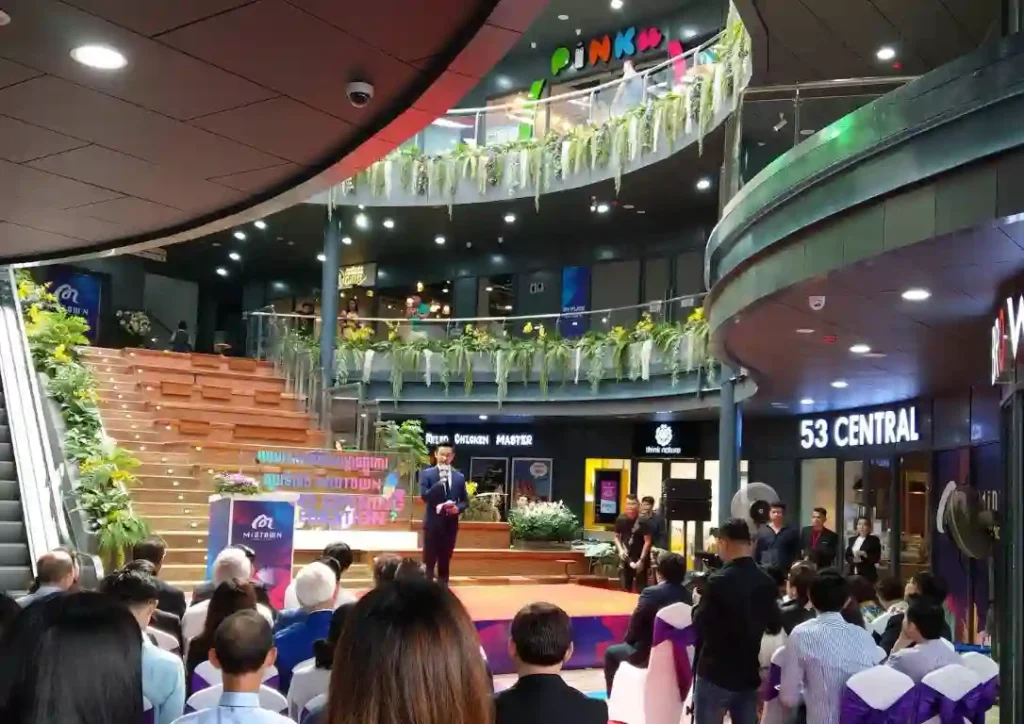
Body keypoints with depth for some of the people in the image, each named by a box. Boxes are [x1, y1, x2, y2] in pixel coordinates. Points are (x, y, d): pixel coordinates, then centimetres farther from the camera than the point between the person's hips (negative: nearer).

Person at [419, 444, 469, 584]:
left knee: (445, 561, 10)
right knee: (429, 561, -2)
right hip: (433, 523, -3)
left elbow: (465, 501, 11)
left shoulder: (459, 477, 8)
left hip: (450, 524, 3)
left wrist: (458, 508, -11)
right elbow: (424, 496, -14)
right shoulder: (426, 474, -2)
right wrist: (440, 481, -24)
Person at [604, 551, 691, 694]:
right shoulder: (686, 594, -2)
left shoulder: (651, 592, -21)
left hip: (648, 654, -7)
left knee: (610, 652, 19)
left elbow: (636, 622, -14)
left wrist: (628, 641, 8)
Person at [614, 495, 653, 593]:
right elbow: (617, 536, 12)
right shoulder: (621, 519, 0)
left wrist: (641, 560, -16)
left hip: (640, 558, -4)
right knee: (625, 589, 11)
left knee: (640, 589, -1)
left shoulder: (643, 521, -13)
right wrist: (620, 549, -5)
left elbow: (647, 541, -12)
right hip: (626, 558, 4)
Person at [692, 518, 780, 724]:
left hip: (715, 673, -5)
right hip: (749, 674, 5)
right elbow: (775, 624, 13)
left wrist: (699, 605, 5)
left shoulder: (718, 581, -18)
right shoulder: (767, 582, 0)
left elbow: (700, 626, -12)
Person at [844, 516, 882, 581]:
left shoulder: (874, 540, 3)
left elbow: (876, 558, -3)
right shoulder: (852, 539, 15)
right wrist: (854, 560, -10)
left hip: (867, 574, -4)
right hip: (852, 573, 4)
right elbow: (847, 556, 11)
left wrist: (864, 554, -18)